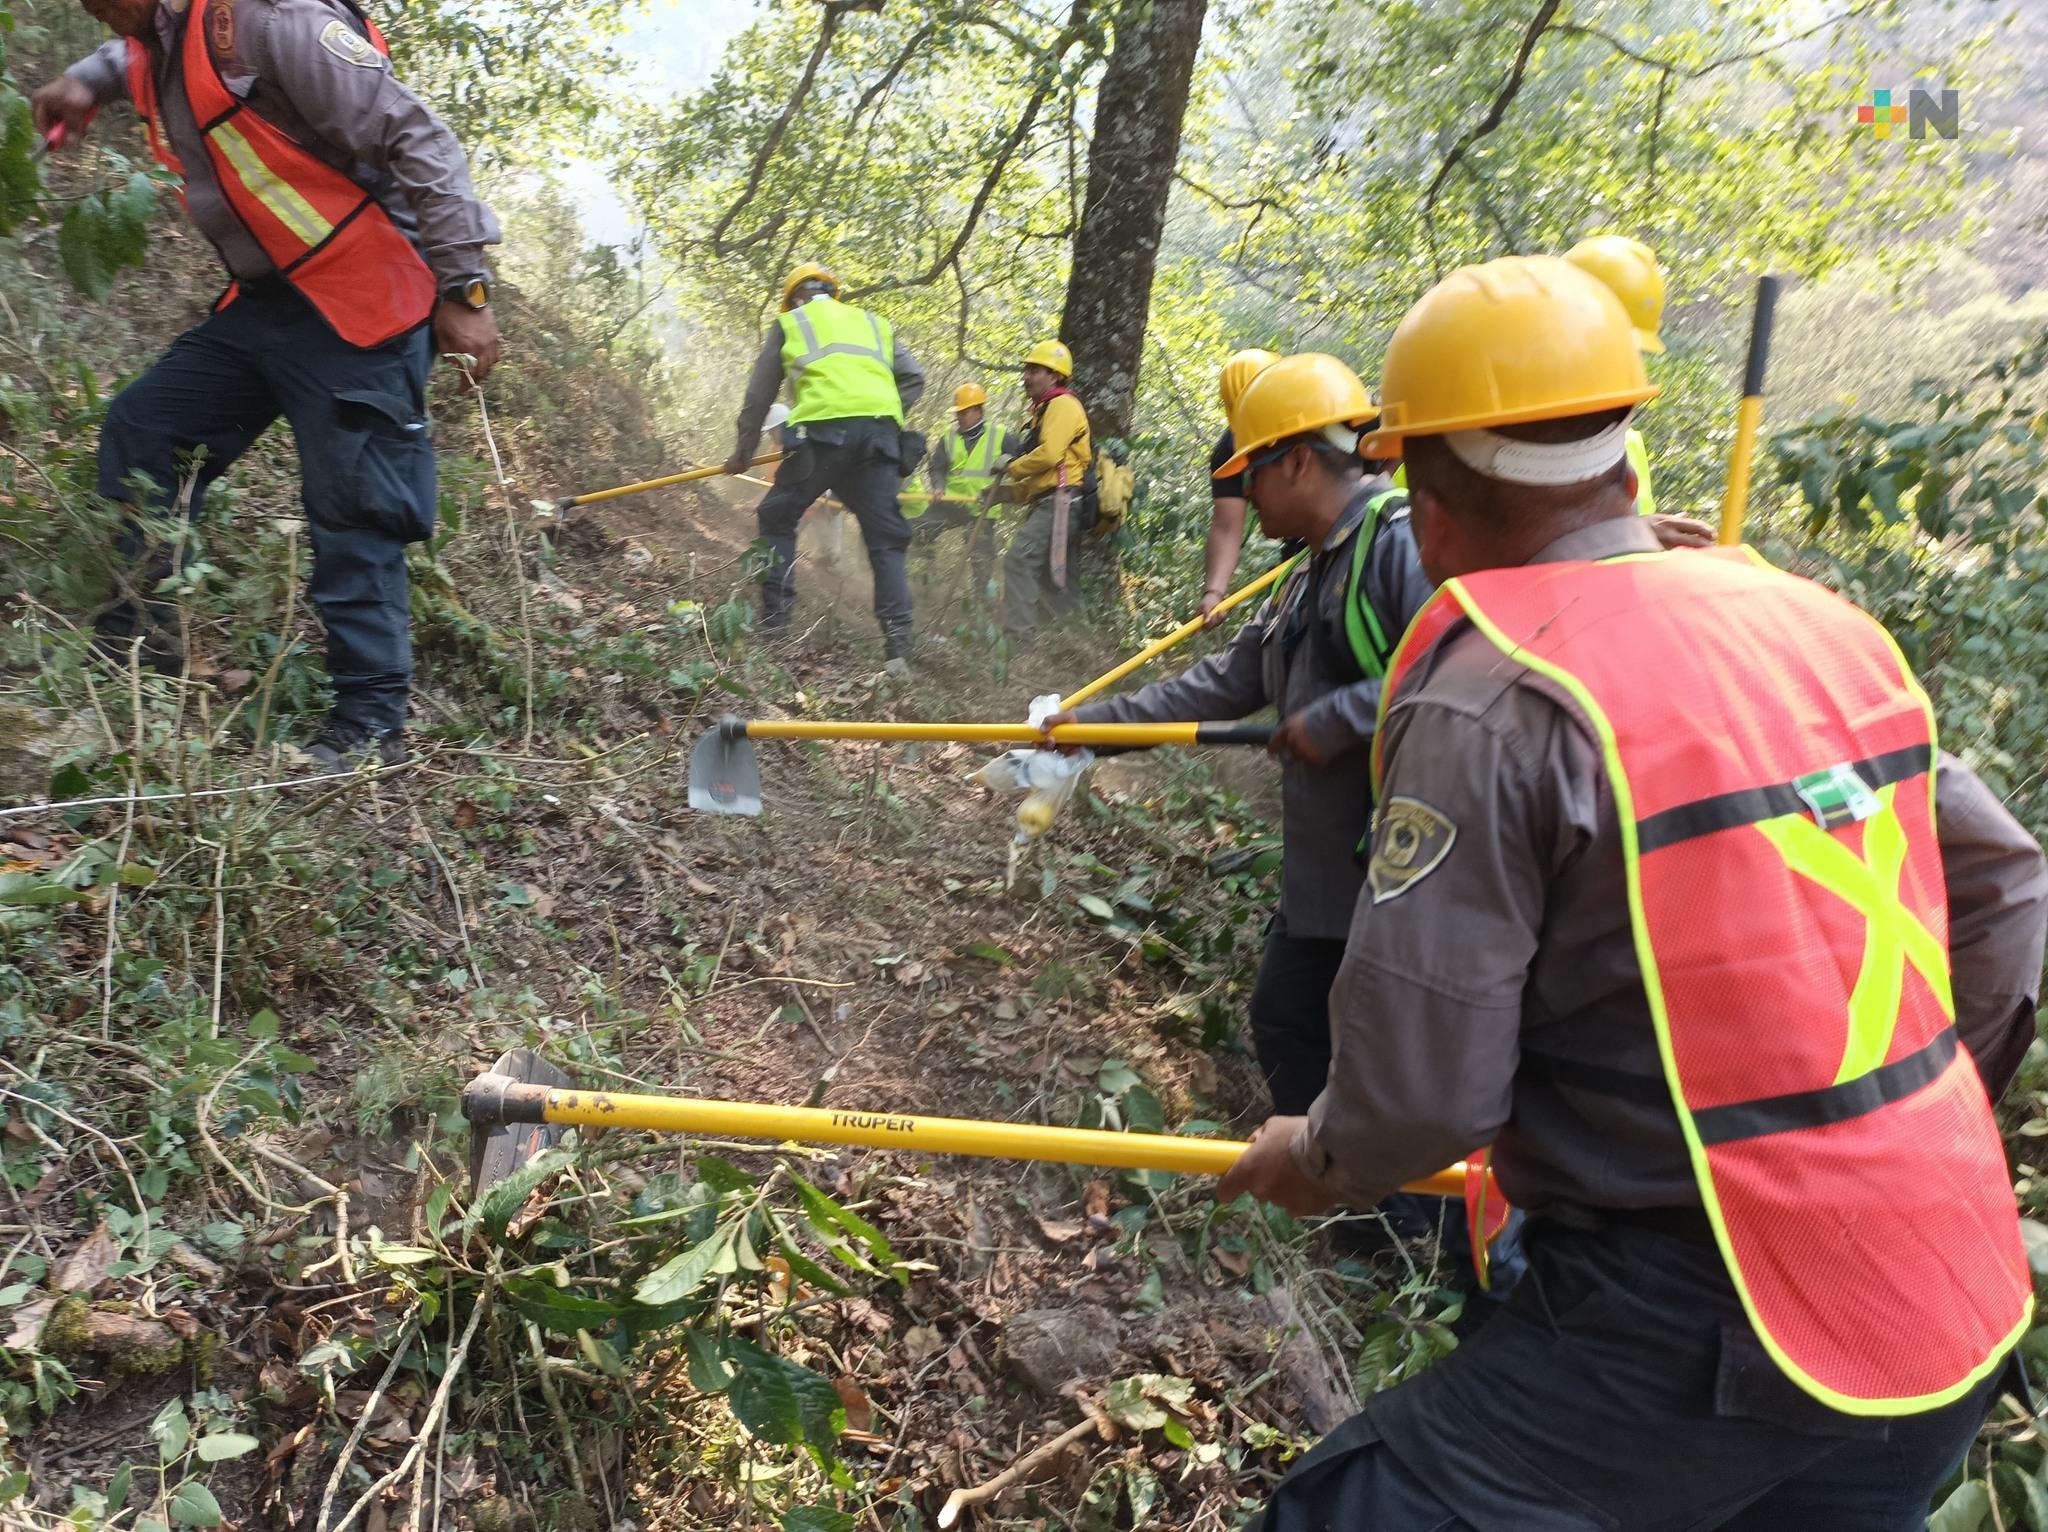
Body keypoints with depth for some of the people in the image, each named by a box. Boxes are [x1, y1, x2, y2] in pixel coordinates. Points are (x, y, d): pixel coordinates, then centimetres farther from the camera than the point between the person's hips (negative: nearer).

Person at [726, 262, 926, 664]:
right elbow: (914, 378, 19)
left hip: (824, 429, -3)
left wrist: (745, 449, 29)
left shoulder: (788, 324, 21)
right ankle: (898, 643, -5)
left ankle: (773, 619, 6)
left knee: (777, 518, 13)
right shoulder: (874, 323, 30)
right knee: (885, 539, 5)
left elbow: (759, 394, 21)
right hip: (881, 434, 3)